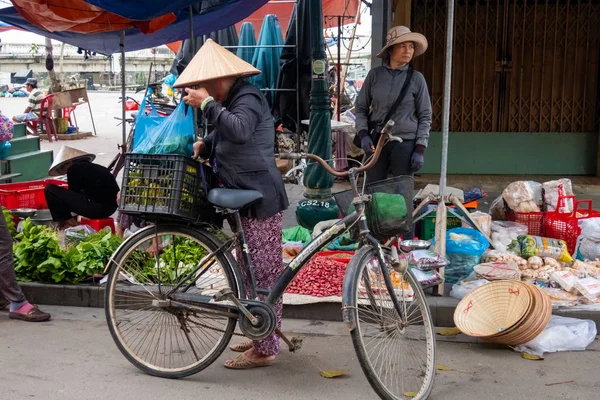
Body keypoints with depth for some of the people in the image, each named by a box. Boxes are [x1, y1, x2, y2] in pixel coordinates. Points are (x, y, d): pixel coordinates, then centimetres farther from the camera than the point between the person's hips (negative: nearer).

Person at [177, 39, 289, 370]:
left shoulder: (248, 98, -13)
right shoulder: (230, 100, 18)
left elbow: (239, 131, -32)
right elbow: (223, 139, 25)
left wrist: (207, 104, -26)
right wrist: (204, 146, 5)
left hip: (259, 198, -11)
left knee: (263, 273, -5)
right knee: (250, 271, 17)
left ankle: (264, 349, 3)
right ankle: (261, 335, 30)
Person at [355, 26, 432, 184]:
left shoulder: (416, 79, 0)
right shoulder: (375, 75, 4)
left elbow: (425, 116, 3)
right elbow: (361, 107, 10)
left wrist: (420, 149, -4)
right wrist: (363, 134, -4)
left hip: (405, 142, -1)